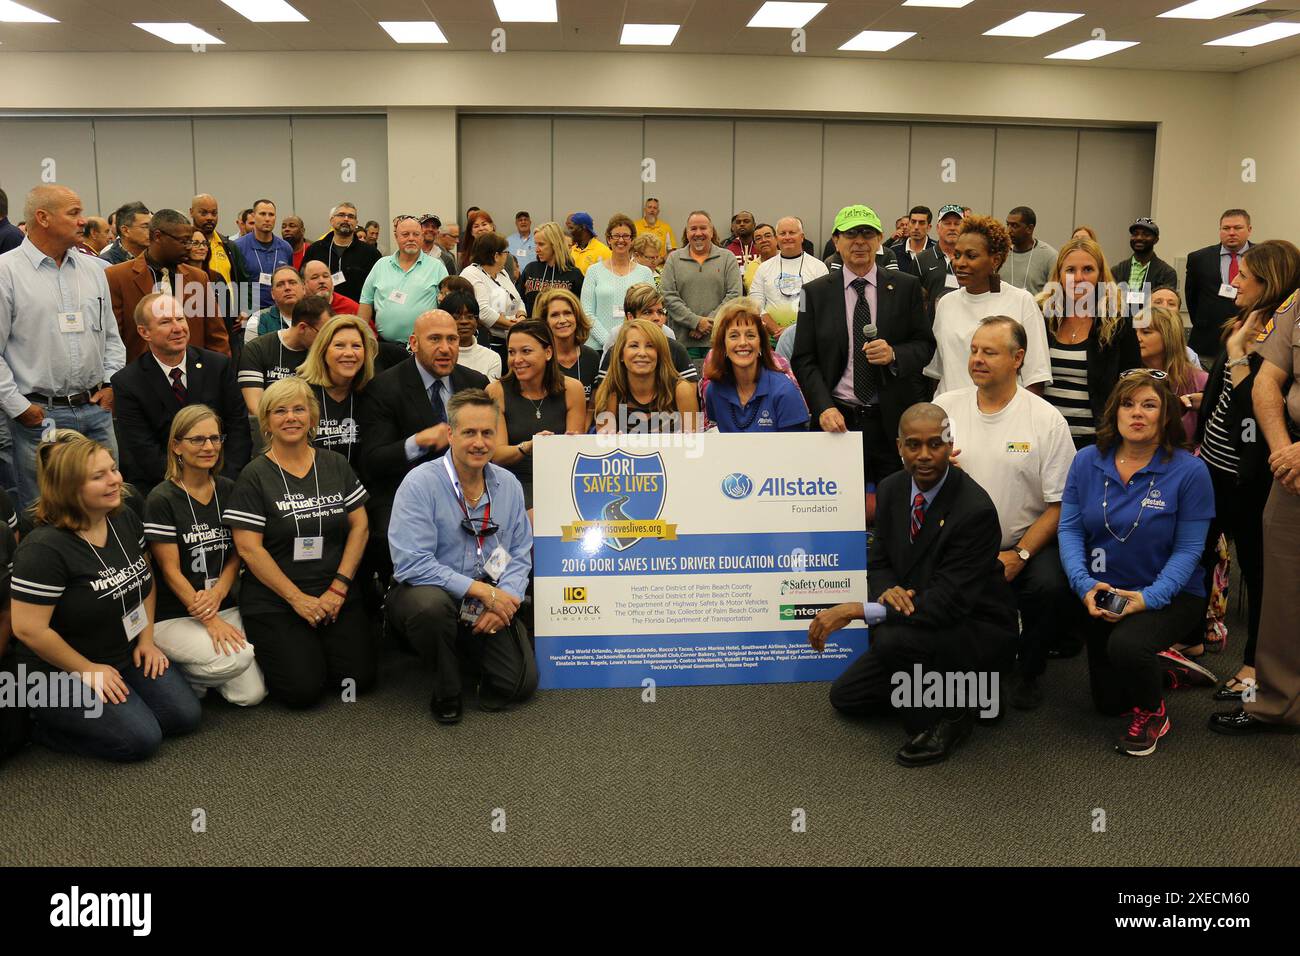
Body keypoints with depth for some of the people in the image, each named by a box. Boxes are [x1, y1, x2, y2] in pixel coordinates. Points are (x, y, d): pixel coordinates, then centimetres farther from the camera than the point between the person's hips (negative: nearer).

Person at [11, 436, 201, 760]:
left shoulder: (125, 519, -2)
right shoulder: (44, 548, -25)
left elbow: (146, 577, 12)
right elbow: (29, 628, -25)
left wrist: (146, 639, 3)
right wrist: (88, 670, -17)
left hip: (127, 653, 8)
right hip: (62, 673, -8)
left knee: (185, 716, -1)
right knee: (142, 739, -16)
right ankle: (44, 723, 5)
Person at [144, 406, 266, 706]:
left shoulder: (228, 491, 6)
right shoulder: (162, 499, -10)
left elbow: (236, 555, 7)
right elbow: (170, 570, -12)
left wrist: (217, 594, -12)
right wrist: (210, 621, -19)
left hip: (224, 606, 5)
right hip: (173, 615, -5)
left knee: (252, 694, -8)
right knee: (237, 658, -29)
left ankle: (197, 671, 20)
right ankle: (175, 671, 0)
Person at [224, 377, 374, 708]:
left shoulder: (335, 465, 7)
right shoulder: (255, 476, -4)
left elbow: (359, 525, 5)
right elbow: (248, 547, -9)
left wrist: (339, 587, -6)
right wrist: (297, 598, -13)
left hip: (335, 596, 3)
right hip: (273, 602, -3)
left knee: (360, 677, -10)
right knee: (304, 688, -15)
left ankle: (317, 645, 20)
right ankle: (274, 650, 16)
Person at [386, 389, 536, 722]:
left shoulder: (509, 485, 1)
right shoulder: (421, 484, -16)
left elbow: (520, 555, 6)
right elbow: (410, 564, -23)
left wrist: (505, 599, -14)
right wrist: (480, 589, -25)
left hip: (490, 602, 4)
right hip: (428, 593, -4)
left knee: (521, 682, -11)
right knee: (432, 605, -40)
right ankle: (446, 692, -10)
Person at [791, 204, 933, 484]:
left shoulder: (906, 287, 5)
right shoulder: (816, 292, 5)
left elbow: (925, 345, 7)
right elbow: (804, 359, 2)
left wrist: (894, 354, -15)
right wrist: (824, 408, -12)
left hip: (893, 420, 0)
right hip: (837, 418, 0)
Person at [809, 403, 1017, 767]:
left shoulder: (975, 510, -28)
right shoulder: (891, 490, -4)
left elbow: (948, 602, -30)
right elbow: (879, 561, 4)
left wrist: (859, 610, -35)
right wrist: (887, 591, -22)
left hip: (978, 630, -8)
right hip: (916, 621, 8)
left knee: (892, 639, -35)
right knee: (845, 696, 10)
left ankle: (946, 718, -8)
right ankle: (952, 684, 22)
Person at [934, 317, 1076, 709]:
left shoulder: (1047, 420, -3)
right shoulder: (945, 407, 4)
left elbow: (1059, 504, -4)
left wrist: (1019, 555, -14)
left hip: (1026, 542, -1)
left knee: (1050, 585, -30)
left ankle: (1028, 673, 1)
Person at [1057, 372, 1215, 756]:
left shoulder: (1189, 471, -17)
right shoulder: (1087, 461, -7)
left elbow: (1188, 549, -17)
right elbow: (1069, 528, -7)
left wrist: (1148, 598, -29)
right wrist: (1084, 584, -23)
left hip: (1169, 595, -4)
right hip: (1104, 595, 4)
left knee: (1126, 645, -36)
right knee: (1108, 702, 15)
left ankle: (1152, 714, -3)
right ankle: (1163, 664, 45)